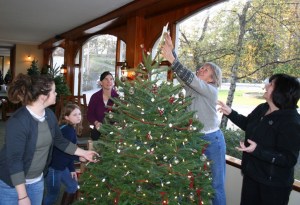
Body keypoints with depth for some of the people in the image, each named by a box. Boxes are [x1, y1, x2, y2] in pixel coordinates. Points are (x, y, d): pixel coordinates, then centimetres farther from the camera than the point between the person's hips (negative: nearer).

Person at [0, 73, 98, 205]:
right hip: (12, 184, -7)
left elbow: (60, 140, 10)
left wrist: (84, 153, 10)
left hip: (37, 181, 7)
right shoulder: (17, 122, -26)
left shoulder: (49, 115, -4)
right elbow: (14, 161, -25)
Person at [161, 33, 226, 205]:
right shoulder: (192, 88, 5)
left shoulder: (211, 91, -13)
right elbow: (182, 74, -4)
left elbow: (190, 78, -27)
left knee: (215, 183, 7)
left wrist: (171, 59, -32)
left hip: (212, 140, -6)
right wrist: (171, 49, -13)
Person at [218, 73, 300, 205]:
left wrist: (258, 150, -36)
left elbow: (289, 159, -28)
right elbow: (247, 124, 19)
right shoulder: (262, 108, -1)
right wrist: (230, 113, 7)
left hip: (274, 183, -8)